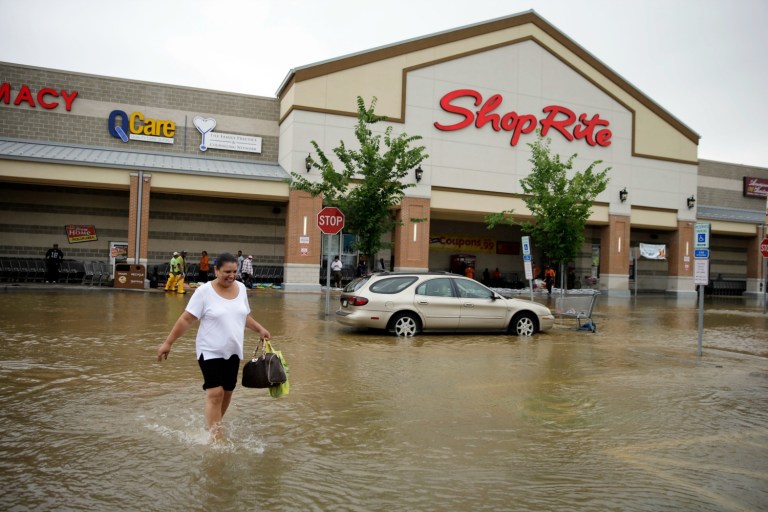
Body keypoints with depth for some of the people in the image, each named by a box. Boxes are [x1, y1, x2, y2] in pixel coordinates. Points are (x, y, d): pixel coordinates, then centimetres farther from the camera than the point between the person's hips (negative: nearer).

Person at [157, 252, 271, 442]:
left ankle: (213, 427, 29)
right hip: (210, 351, -5)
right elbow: (186, 319, -10)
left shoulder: (241, 288, 5)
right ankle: (216, 437, -8)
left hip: (233, 352, 6)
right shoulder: (205, 291, -11)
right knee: (215, 393, -13)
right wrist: (168, 342, -10)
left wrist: (259, 329, 8)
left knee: (227, 392, 10)